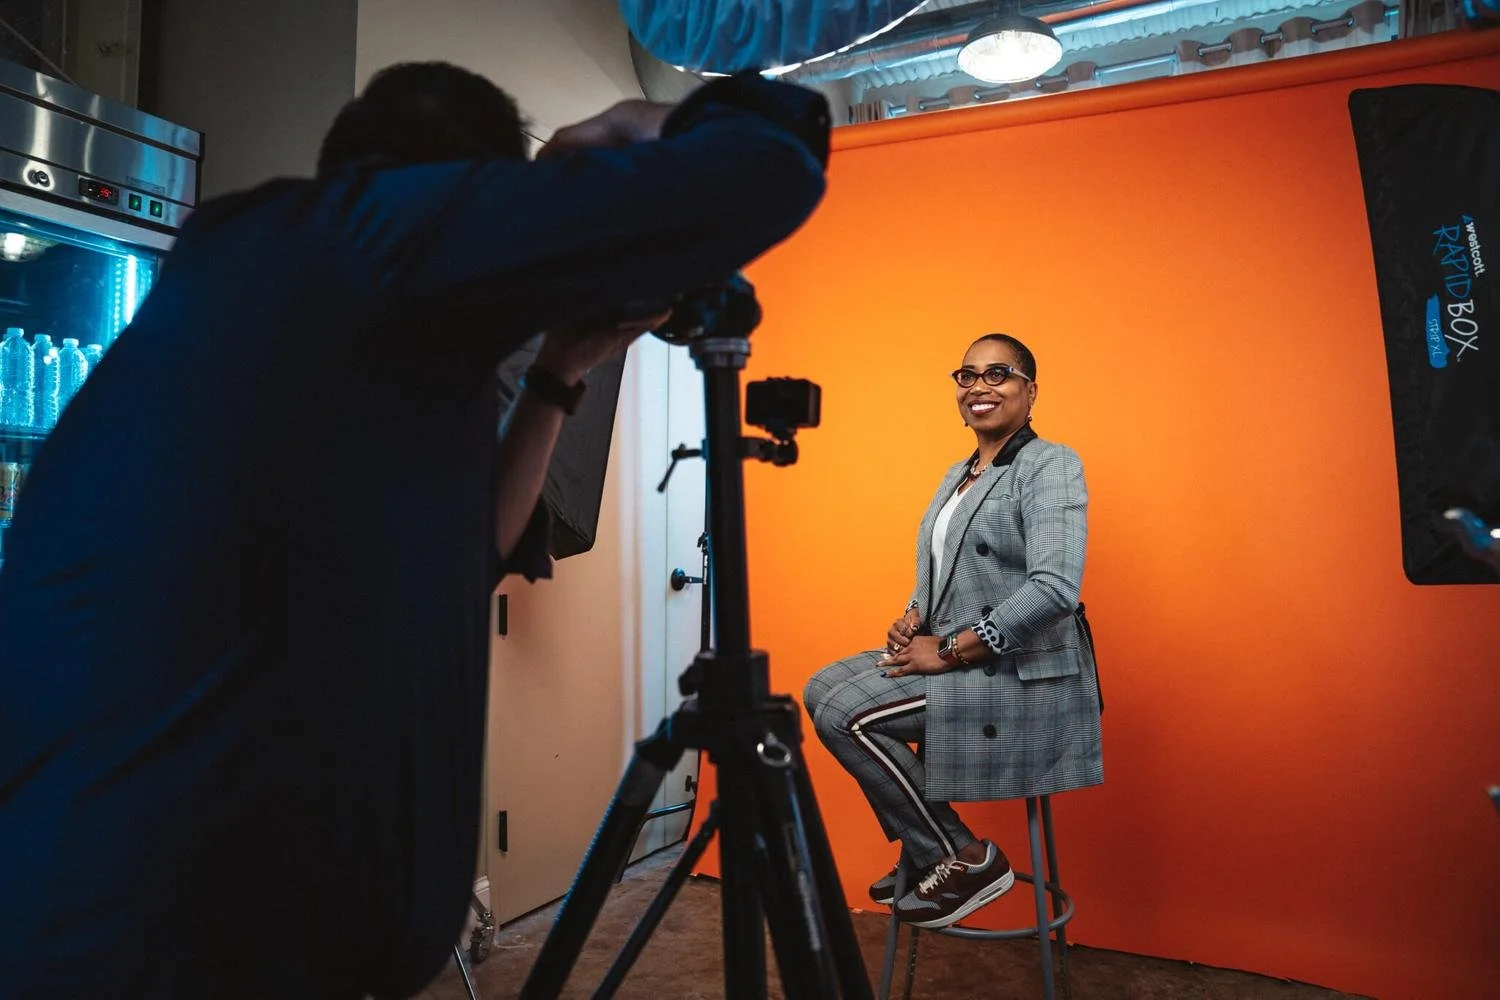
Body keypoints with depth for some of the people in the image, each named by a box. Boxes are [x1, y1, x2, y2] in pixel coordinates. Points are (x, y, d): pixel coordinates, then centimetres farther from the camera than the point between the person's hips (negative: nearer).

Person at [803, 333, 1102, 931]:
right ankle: (926, 851, 11)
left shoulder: (1051, 465, -10)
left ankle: (964, 860, -4)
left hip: (1022, 675, -9)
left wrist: (950, 649, -21)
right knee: (822, 689, 1)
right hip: (951, 655, 9)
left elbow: (1055, 587, -23)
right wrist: (914, 619, 0)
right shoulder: (958, 474, 16)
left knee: (845, 712, -19)